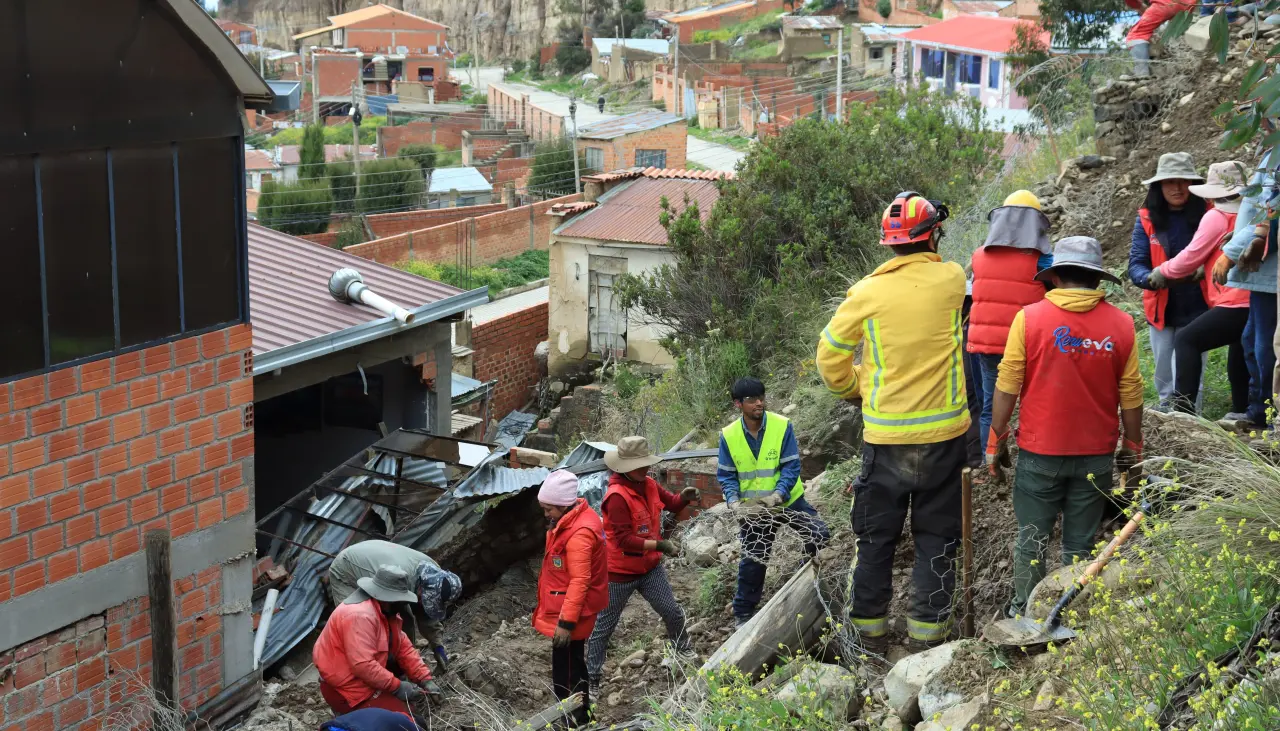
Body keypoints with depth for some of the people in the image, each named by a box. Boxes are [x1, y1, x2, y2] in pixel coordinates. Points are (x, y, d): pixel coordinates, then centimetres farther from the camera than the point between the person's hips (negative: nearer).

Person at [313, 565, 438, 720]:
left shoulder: (384, 609, 3)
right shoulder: (360, 615, -28)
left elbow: (403, 647, 7)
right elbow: (363, 666, -33)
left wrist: (425, 680, -2)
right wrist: (397, 687, -26)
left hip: (364, 679, 10)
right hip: (345, 689, -10)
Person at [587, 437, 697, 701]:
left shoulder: (648, 484, -3)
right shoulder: (617, 496, -27)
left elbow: (671, 503, 13)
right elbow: (623, 539, -29)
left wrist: (684, 497, -10)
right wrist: (660, 545, -30)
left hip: (650, 566, 7)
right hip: (620, 572, -7)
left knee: (671, 611, 12)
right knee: (604, 627, 7)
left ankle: (682, 648, 41)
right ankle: (593, 678, 19)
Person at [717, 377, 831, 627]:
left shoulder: (782, 426, -16)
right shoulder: (728, 436, -11)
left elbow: (791, 466, -16)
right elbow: (726, 475, -5)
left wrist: (778, 494, -30)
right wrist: (733, 500, -22)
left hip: (788, 501, 0)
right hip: (752, 509, 0)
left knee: (819, 535, -12)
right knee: (752, 560, 6)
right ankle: (743, 613, 21)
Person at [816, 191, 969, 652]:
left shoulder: (868, 292, -7)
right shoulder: (952, 280, -6)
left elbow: (831, 356, 1)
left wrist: (854, 392, 16)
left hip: (885, 435, 0)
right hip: (944, 432, 0)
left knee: (876, 537, 13)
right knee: (936, 536, 12)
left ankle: (871, 630, 19)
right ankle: (927, 630, 13)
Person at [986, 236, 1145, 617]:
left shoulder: (1029, 318, -10)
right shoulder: (1120, 324, -5)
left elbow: (1007, 387, -8)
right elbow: (1130, 392, 1)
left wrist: (996, 442, 2)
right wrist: (1133, 445, 14)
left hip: (1040, 452, -1)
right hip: (1096, 454, 2)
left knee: (1032, 539, 12)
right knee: (1080, 544, 11)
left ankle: (1025, 614, 20)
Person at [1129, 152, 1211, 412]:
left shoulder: (1206, 216, -6)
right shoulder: (1147, 220, -4)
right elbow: (1136, 264, -8)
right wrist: (1151, 279, -29)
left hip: (1195, 311, -2)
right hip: (1161, 310, 2)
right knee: (1163, 375, 16)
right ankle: (1166, 408, 37)